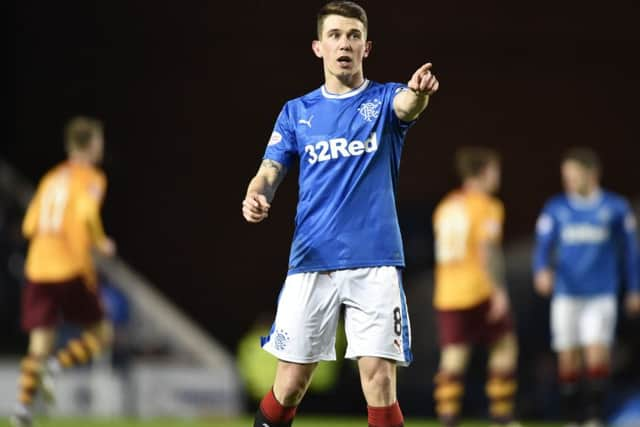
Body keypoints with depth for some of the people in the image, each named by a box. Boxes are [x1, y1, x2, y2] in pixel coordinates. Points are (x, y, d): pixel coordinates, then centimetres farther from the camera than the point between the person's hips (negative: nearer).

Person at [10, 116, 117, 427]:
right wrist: (100, 243, -5)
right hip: (71, 269, -6)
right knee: (100, 333, 10)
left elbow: (30, 226, 17)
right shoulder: (91, 178, 0)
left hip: (37, 269, 6)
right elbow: (86, 212, -20)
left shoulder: (51, 178, 19)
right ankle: (53, 367, -13)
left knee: (40, 341, 3)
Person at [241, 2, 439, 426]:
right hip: (310, 263, 2)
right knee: (290, 385, 3)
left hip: (375, 263, -2)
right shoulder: (297, 112, 12)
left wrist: (419, 92, -46)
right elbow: (270, 171, 7)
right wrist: (255, 197, -18)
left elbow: (406, 106, -20)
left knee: (380, 382, -9)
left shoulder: (384, 100, 4)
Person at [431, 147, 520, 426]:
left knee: (453, 358, -1)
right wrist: (499, 291, -18)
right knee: (505, 346, 11)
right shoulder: (487, 207, -6)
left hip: (447, 296, 5)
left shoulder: (445, 207, 15)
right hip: (480, 291, -5)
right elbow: (488, 250, -17)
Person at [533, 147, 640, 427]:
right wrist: (542, 271, -21)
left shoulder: (616, 208, 2)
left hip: (601, 296, -1)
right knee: (569, 359, 1)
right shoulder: (556, 209, 4)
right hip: (566, 296, 1)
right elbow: (543, 246, 0)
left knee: (598, 354, -13)